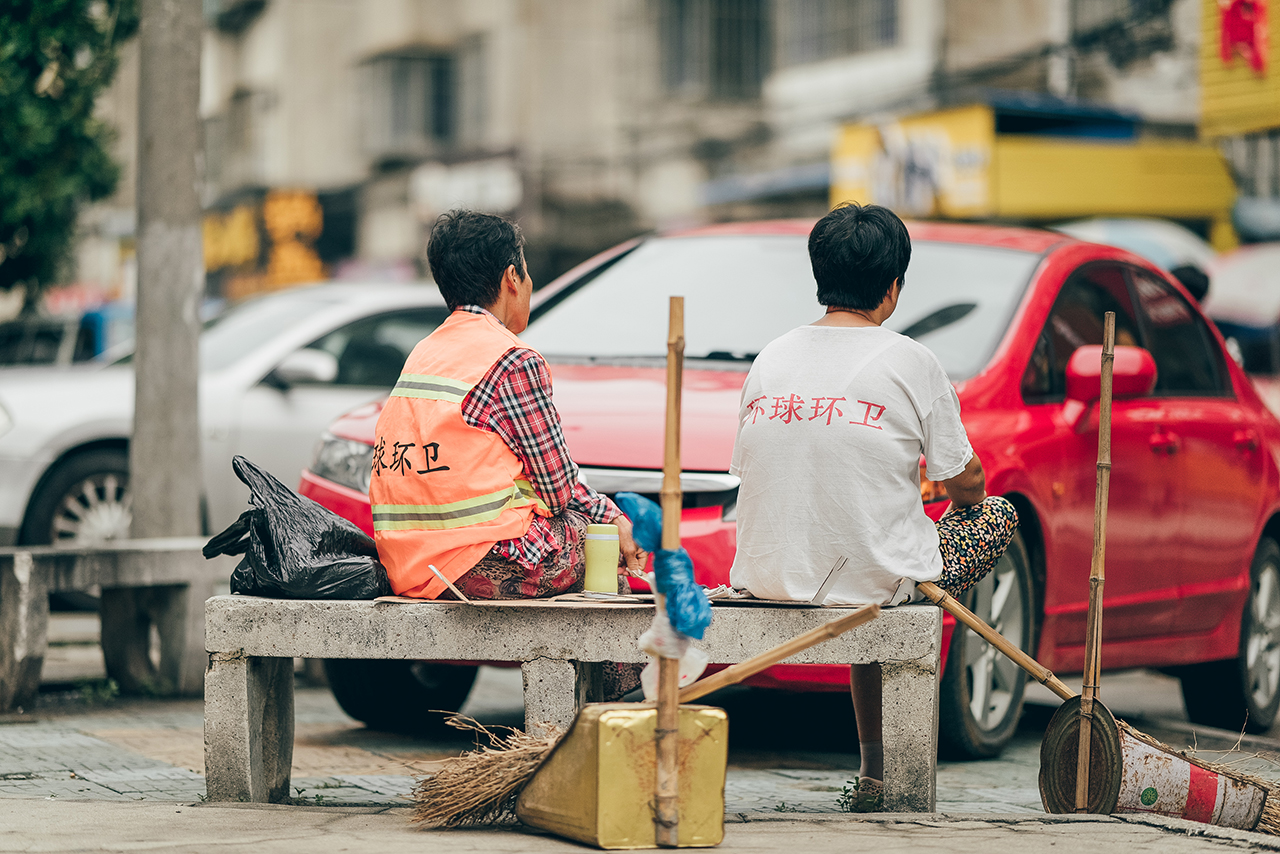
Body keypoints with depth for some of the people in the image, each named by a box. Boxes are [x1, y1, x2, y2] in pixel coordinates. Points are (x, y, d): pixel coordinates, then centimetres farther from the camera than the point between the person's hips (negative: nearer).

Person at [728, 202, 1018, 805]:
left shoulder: (770, 359, 5)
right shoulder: (909, 361, -9)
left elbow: (749, 473, 13)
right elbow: (966, 489, -1)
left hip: (767, 576, 6)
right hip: (875, 582, -6)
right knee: (998, 514, 20)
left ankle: (875, 764, 29)